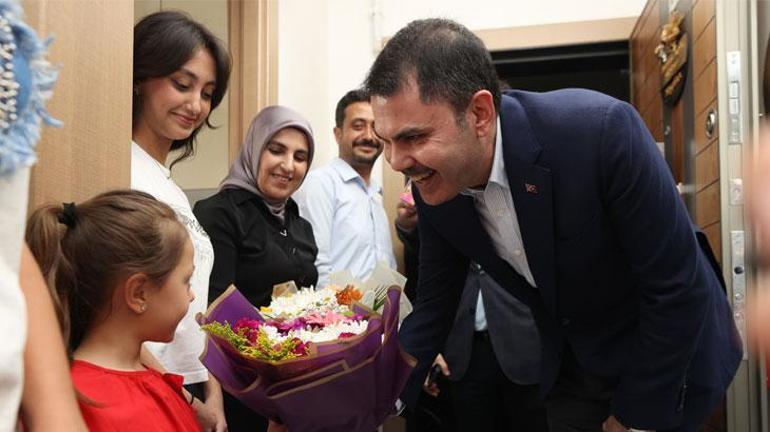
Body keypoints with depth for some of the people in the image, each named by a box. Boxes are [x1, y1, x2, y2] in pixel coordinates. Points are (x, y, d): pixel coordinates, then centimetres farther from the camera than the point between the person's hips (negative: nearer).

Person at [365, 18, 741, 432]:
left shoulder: (601, 131, -33)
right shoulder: (436, 186, -15)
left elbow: (677, 287, -25)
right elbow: (434, 305, -4)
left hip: (667, 357, -5)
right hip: (569, 366, 5)